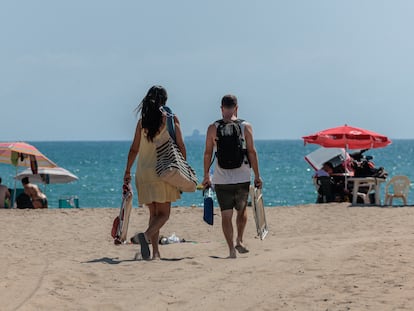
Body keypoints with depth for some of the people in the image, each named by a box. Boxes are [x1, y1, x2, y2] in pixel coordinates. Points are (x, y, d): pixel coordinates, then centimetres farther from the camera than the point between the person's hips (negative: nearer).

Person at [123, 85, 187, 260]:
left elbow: (134, 149, 6)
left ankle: (155, 252, 7)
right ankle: (147, 235, -27)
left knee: (153, 213, 13)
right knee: (164, 213, 1)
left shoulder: (142, 121, 5)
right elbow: (180, 146, -3)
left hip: (143, 171, 4)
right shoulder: (171, 119, -3)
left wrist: (128, 171, 15)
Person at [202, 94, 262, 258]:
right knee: (242, 210, 21)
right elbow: (252, 152, -3)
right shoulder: (245, 127, -2)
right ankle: (239, 241, 15)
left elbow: (208, 153, 2)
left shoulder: (213, 128, 0)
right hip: (242, 177, 0)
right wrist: (257, 176, 4)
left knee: (226, 214, 2)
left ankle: (231, 249, -3)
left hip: (221, 179, 0)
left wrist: (206, 175, 12)